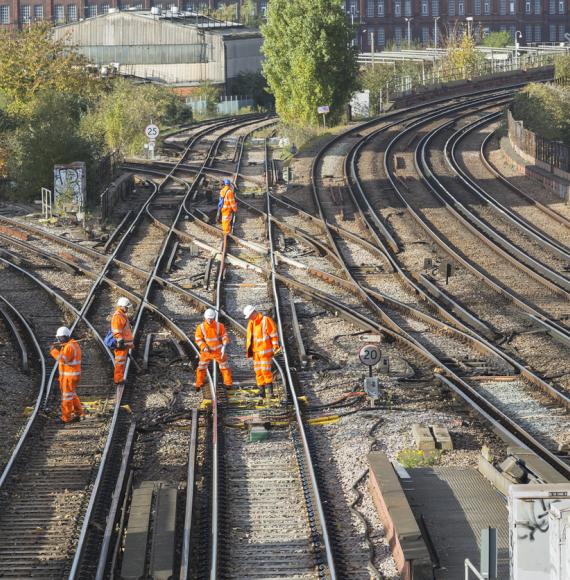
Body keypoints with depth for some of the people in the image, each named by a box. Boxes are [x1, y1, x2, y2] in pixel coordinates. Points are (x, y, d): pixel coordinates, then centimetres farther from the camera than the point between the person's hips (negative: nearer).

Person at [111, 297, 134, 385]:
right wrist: (121, 342, -25)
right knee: (120, 361, -7)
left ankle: (120, 378, 21)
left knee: (123, 362, 15)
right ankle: (118, 379, -5)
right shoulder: (117, 316, -16)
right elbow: (117, 331, -22)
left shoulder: (123, 315, 18)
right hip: (121, 344, -11)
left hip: (125, 344, 11)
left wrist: (129, 343, 27)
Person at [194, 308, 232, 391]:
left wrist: (224, 346, -17)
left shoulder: (219, 326, -9)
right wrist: (204, 347, -20)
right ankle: (199, 384, 13)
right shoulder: (200, 327, -11)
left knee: (225, 366, 6)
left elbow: (224, 336, -4)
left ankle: (228, 383, 18)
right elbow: (198, 339, -8)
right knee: (201, 368, 1)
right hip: (206, 351, 0)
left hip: (218, 350, 0)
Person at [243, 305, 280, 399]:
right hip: (255, 351, 7)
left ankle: (269, 389, 2)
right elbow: (249, 337, 18)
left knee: (265, 370, -12)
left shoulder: (266, 320, -12)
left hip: (265, 351, -7)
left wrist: (275, 347, -14)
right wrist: (248, 350, 16)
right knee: (258, 371, 5)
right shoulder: (251, 323, 11)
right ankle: (262, 391, 10)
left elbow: (274, 335, -12)